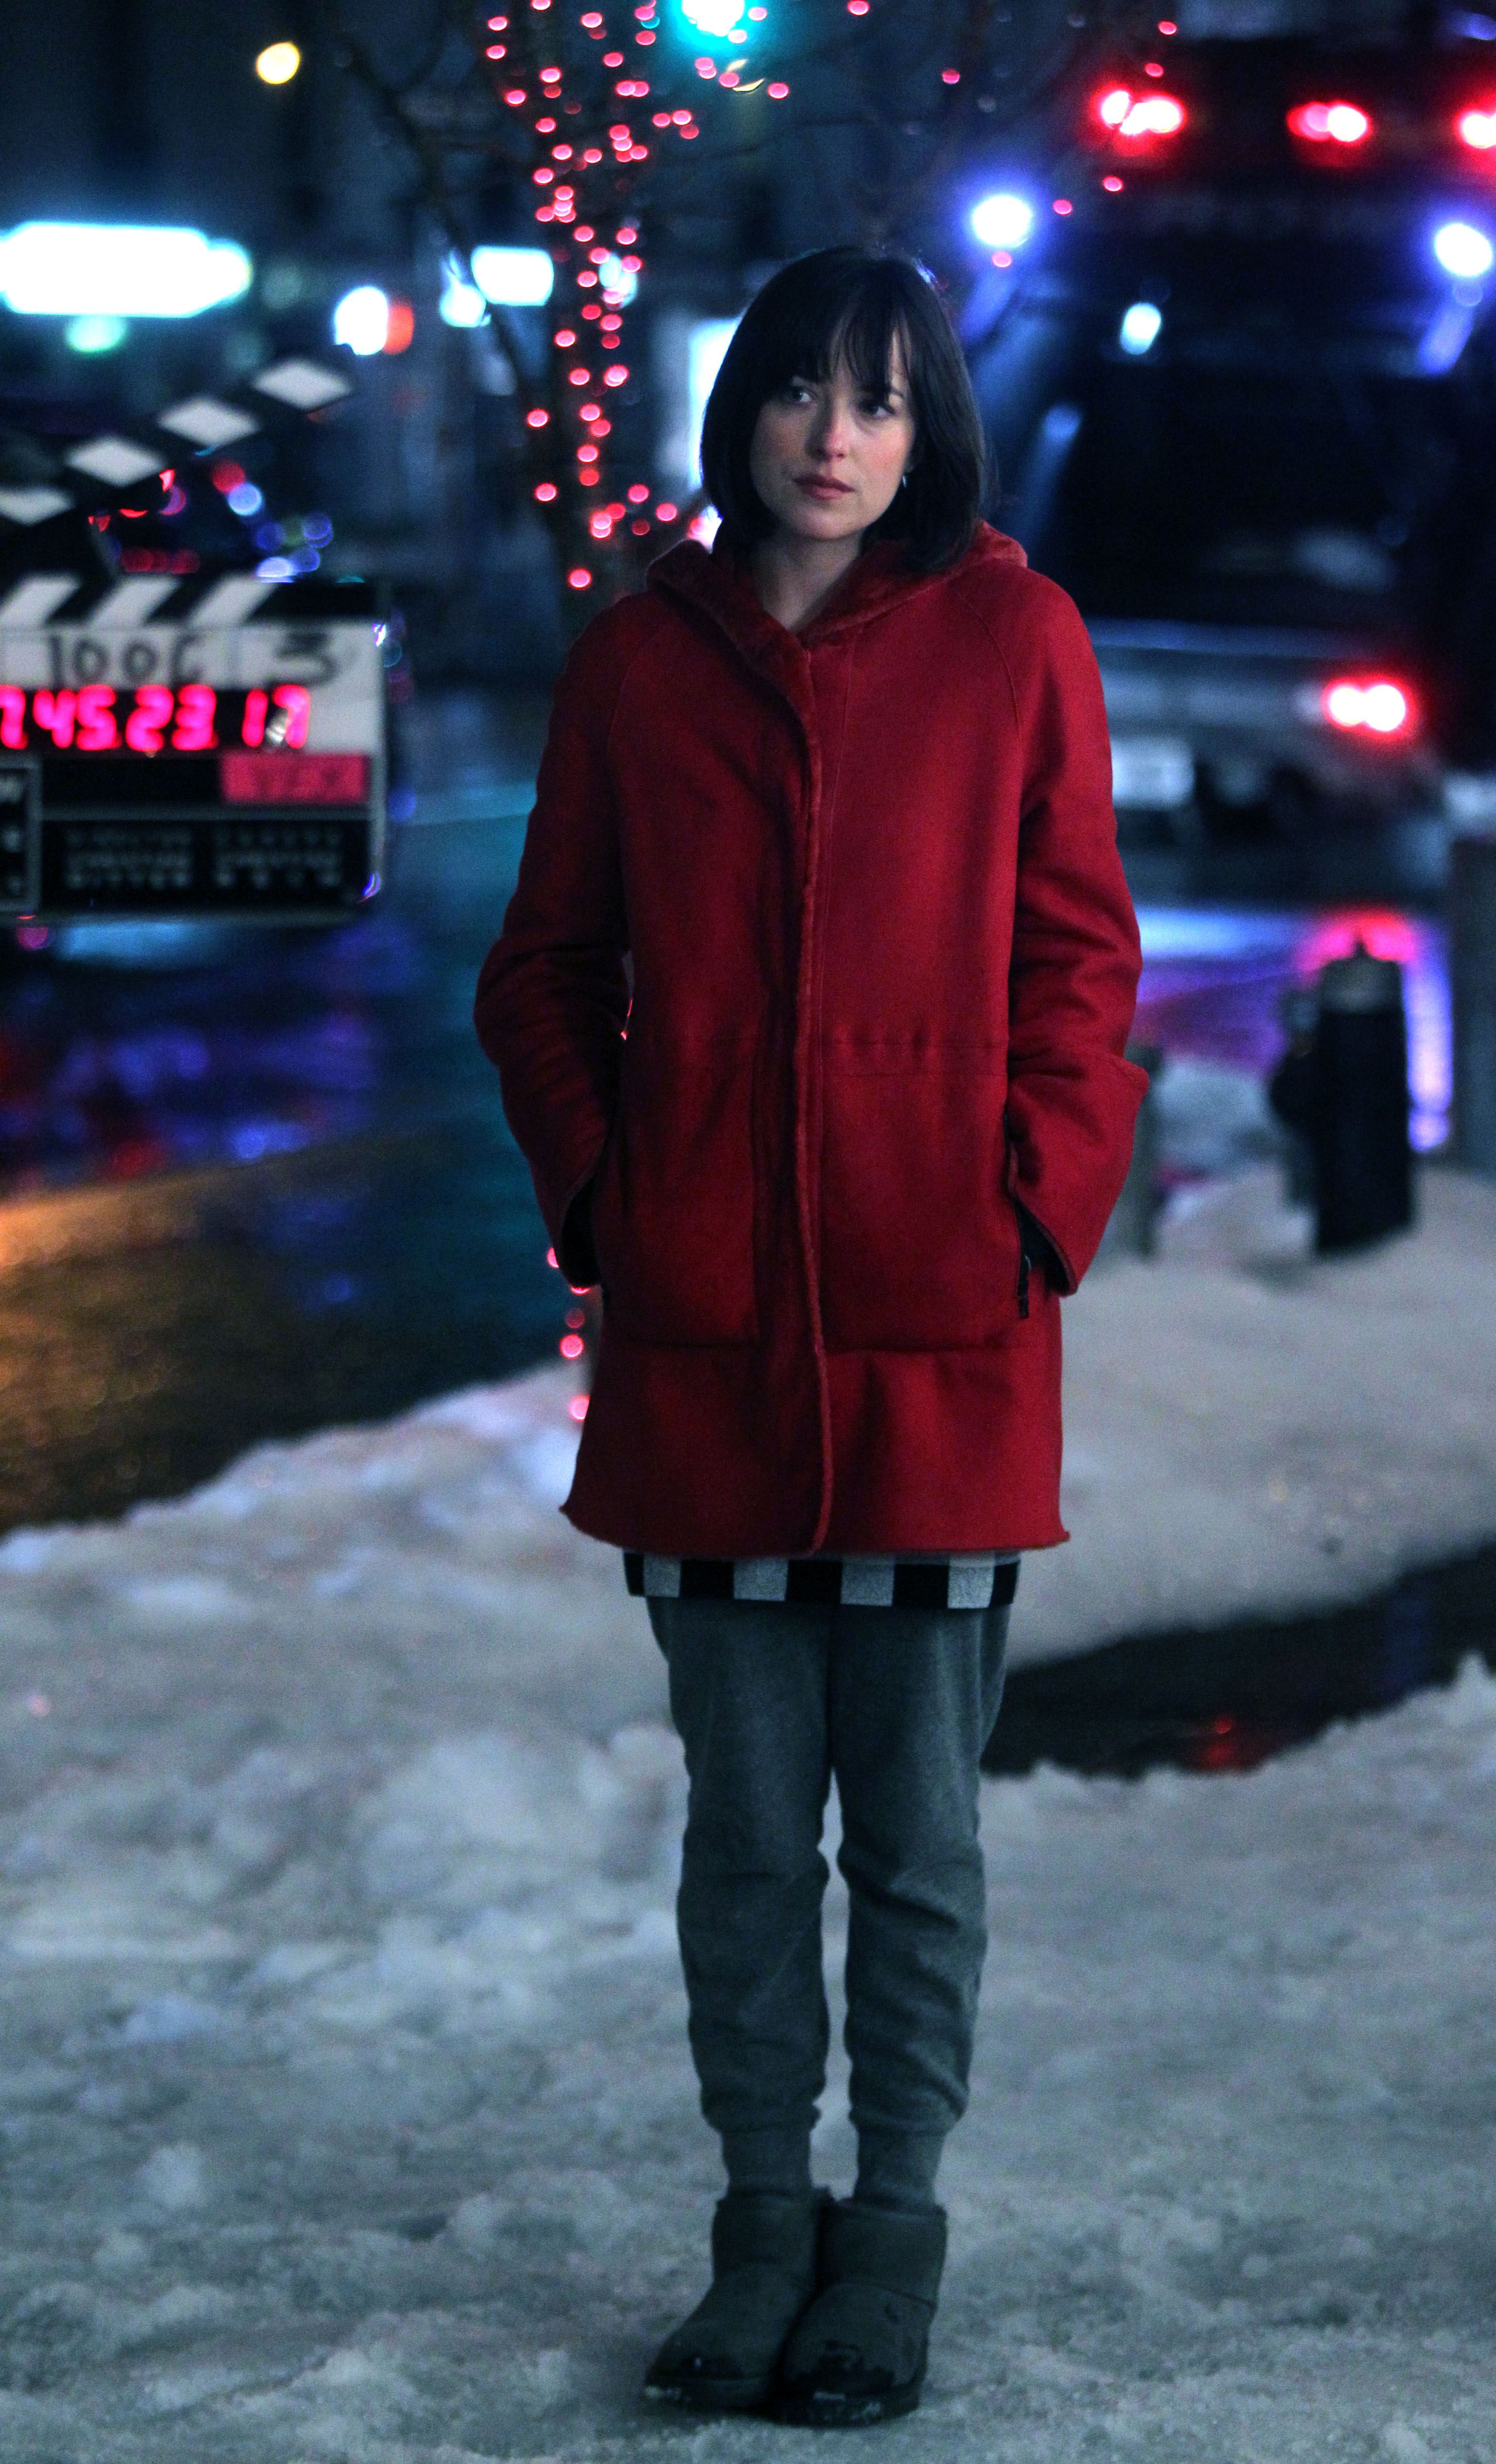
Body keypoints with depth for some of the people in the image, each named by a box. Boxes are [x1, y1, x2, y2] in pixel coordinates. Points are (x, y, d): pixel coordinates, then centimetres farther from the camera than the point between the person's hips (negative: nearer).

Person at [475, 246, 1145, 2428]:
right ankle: (765, 2218, 21)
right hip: (705, 1328, 2)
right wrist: (601, 1202, 1)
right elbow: (544, 975, 12)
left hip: (942, 1329, -1)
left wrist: (1035, 1211, -5)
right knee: (747, 1824, 8)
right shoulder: (641, 662, 7)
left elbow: (1076, 957, 4)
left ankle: (895, 2229, 17)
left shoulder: (1012, 641, 2)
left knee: (917, 1826, 4)